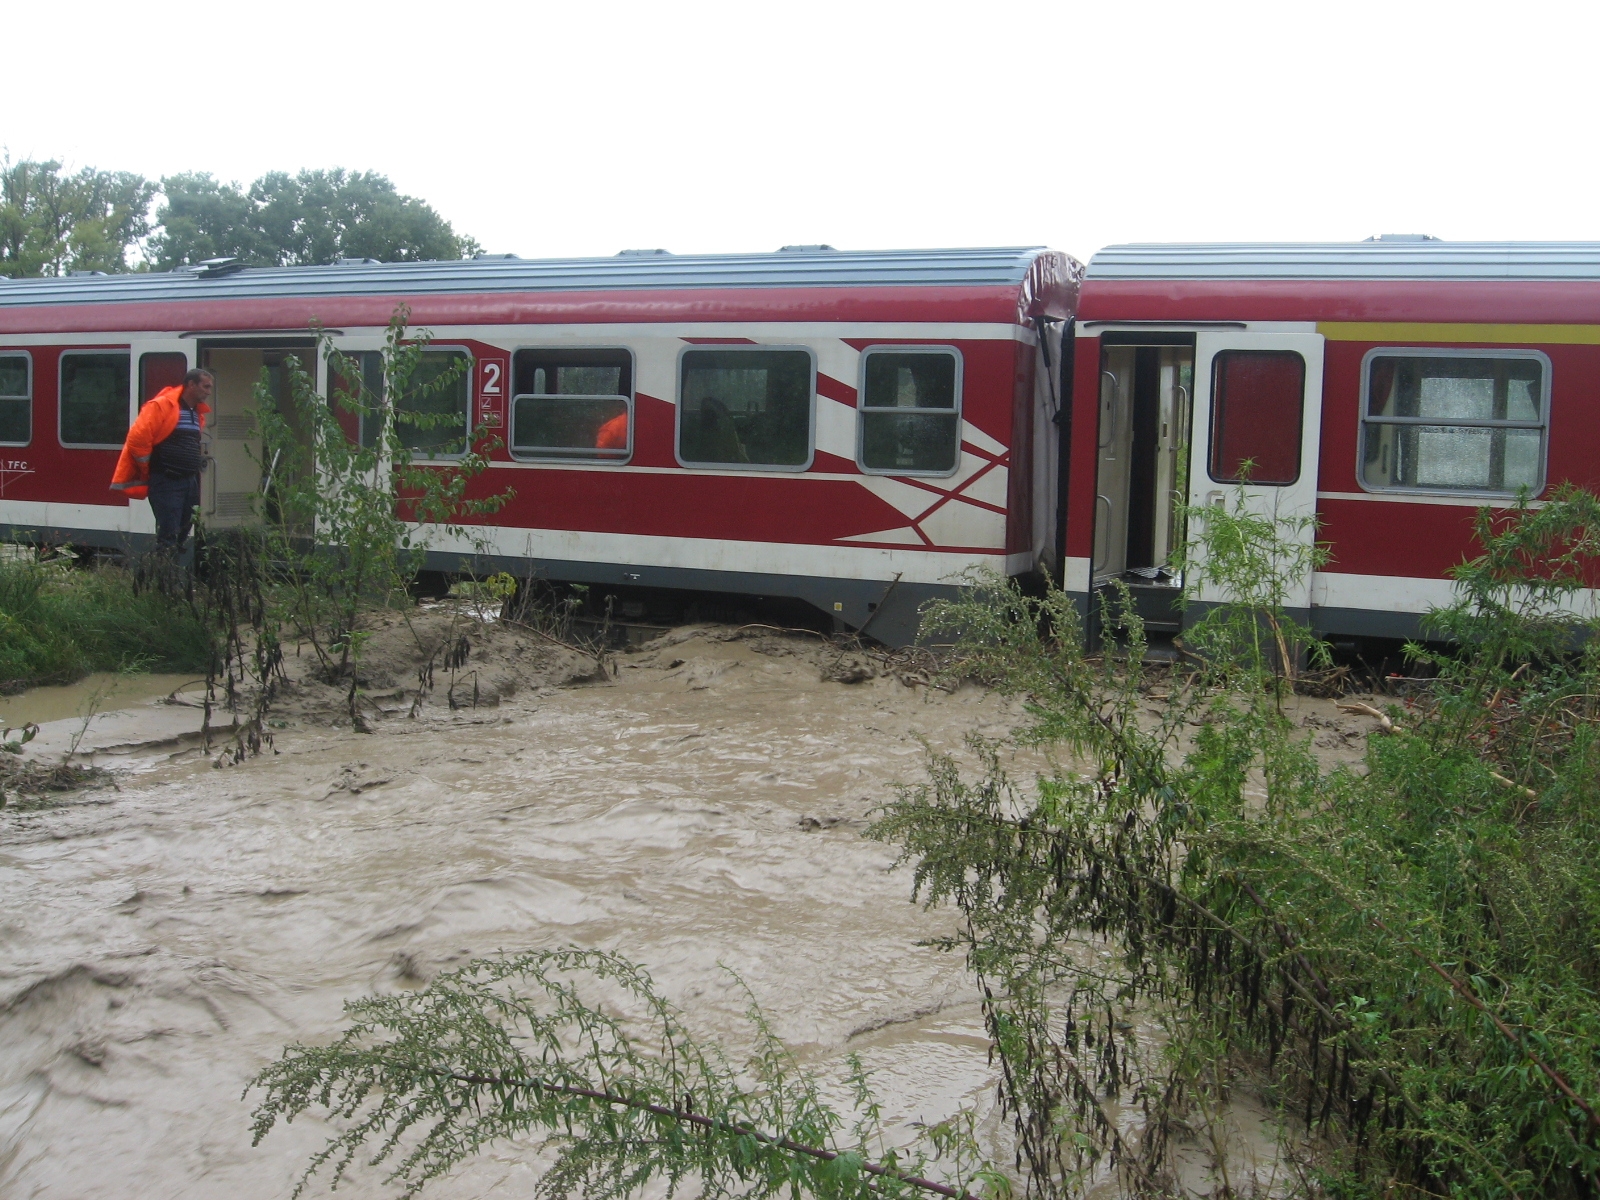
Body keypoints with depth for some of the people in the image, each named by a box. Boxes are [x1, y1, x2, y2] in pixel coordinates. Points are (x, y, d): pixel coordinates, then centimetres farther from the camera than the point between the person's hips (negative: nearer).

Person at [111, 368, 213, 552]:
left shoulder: (198, 413, 15)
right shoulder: (161, 406, -11)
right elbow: (137, 438, -16)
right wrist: (148, 471, -6)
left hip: (190, 482, 8)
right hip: (166, 482, -8)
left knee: (182, 533, 13)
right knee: (168, 536, -10)